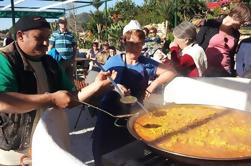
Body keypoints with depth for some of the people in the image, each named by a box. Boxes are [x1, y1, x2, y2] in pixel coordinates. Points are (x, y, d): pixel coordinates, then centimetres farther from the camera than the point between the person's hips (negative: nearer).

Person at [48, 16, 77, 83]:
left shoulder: (71, 35, 10)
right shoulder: (54, 34, 3)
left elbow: (74, 48, 12)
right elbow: (50, 47, 3)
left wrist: (73, 59, 5)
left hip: (69, 61, 3)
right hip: (59, 61, -3)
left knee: (70, 79, 9)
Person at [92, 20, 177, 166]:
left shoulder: (147, 63, 0)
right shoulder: (114, 61, -1)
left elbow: (172, 72, -2)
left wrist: (153, 85, -13)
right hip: (109, 113, 0)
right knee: (102, 149, 5)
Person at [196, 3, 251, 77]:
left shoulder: (236, 34, 9)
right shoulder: (211, 24, -4)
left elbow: (231, 56, 15)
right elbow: (197, 44, -2)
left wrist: (232, 72, 15)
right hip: (206, 69, -4)